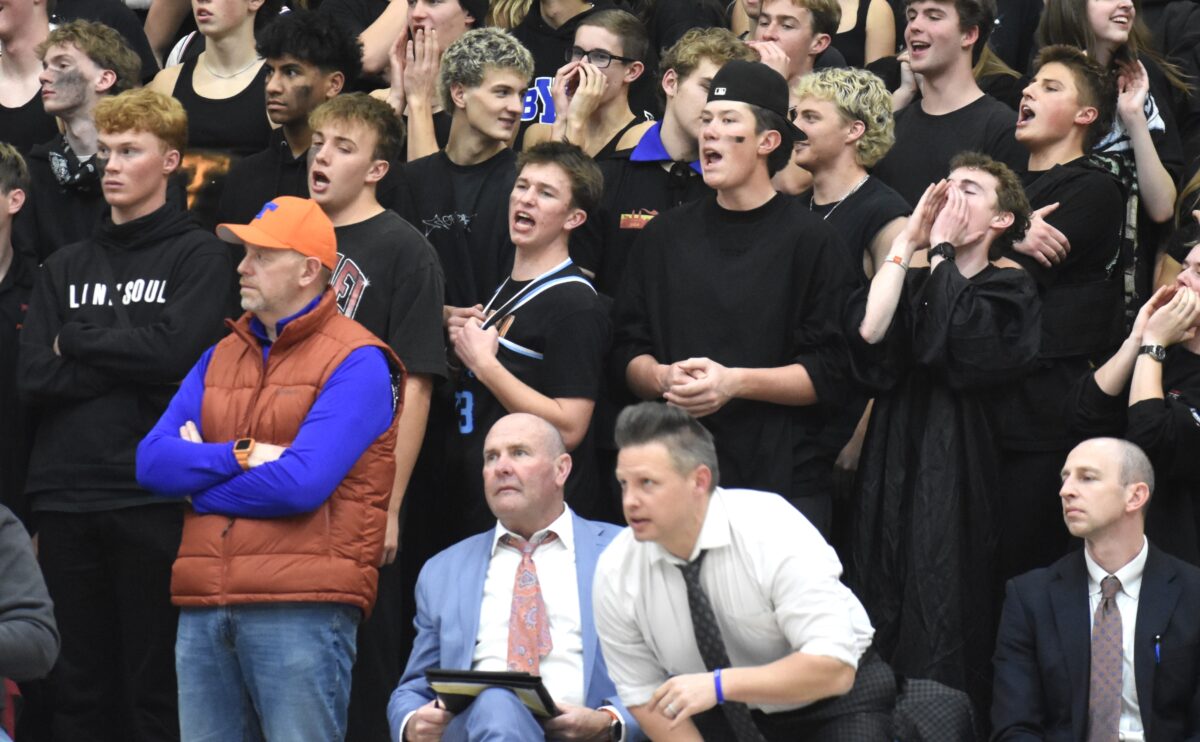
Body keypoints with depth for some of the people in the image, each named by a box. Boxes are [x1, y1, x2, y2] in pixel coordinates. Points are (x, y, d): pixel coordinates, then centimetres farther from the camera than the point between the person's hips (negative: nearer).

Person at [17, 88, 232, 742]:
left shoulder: (198, 256, 4)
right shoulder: (66, 267, 17)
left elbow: (177, 352, -13)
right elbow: (34, 378, 3)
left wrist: (78, 340, -2)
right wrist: (132, 366, -7)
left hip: (154, 494, -4)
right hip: (66, 495, 4)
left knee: (156, 687, -3)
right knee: (79, 688, 7)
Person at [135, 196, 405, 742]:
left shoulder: (356, 363, -4)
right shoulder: (221, 357, 18)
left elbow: (300, 483, -16)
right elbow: (153, 462, 7)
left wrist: (199, 477, -3)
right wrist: (241, 456, -9)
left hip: (302, 608, -7)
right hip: (204, 608, 7)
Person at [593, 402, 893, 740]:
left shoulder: (775, 535, -25)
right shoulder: (615, 573, -14)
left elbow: (833, 668, -30)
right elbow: (646, 697, -4)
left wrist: (718, 685, -38)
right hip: (727, 715, 4)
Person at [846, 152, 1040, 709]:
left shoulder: (1008, 291, 3)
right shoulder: (914, 283, 15)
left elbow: (952, 345, -17)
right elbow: (867, 330, -7)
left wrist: (941, 250, -5)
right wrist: (908, 242, -2)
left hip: (955, 484, -4)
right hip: (890, 474, 4)